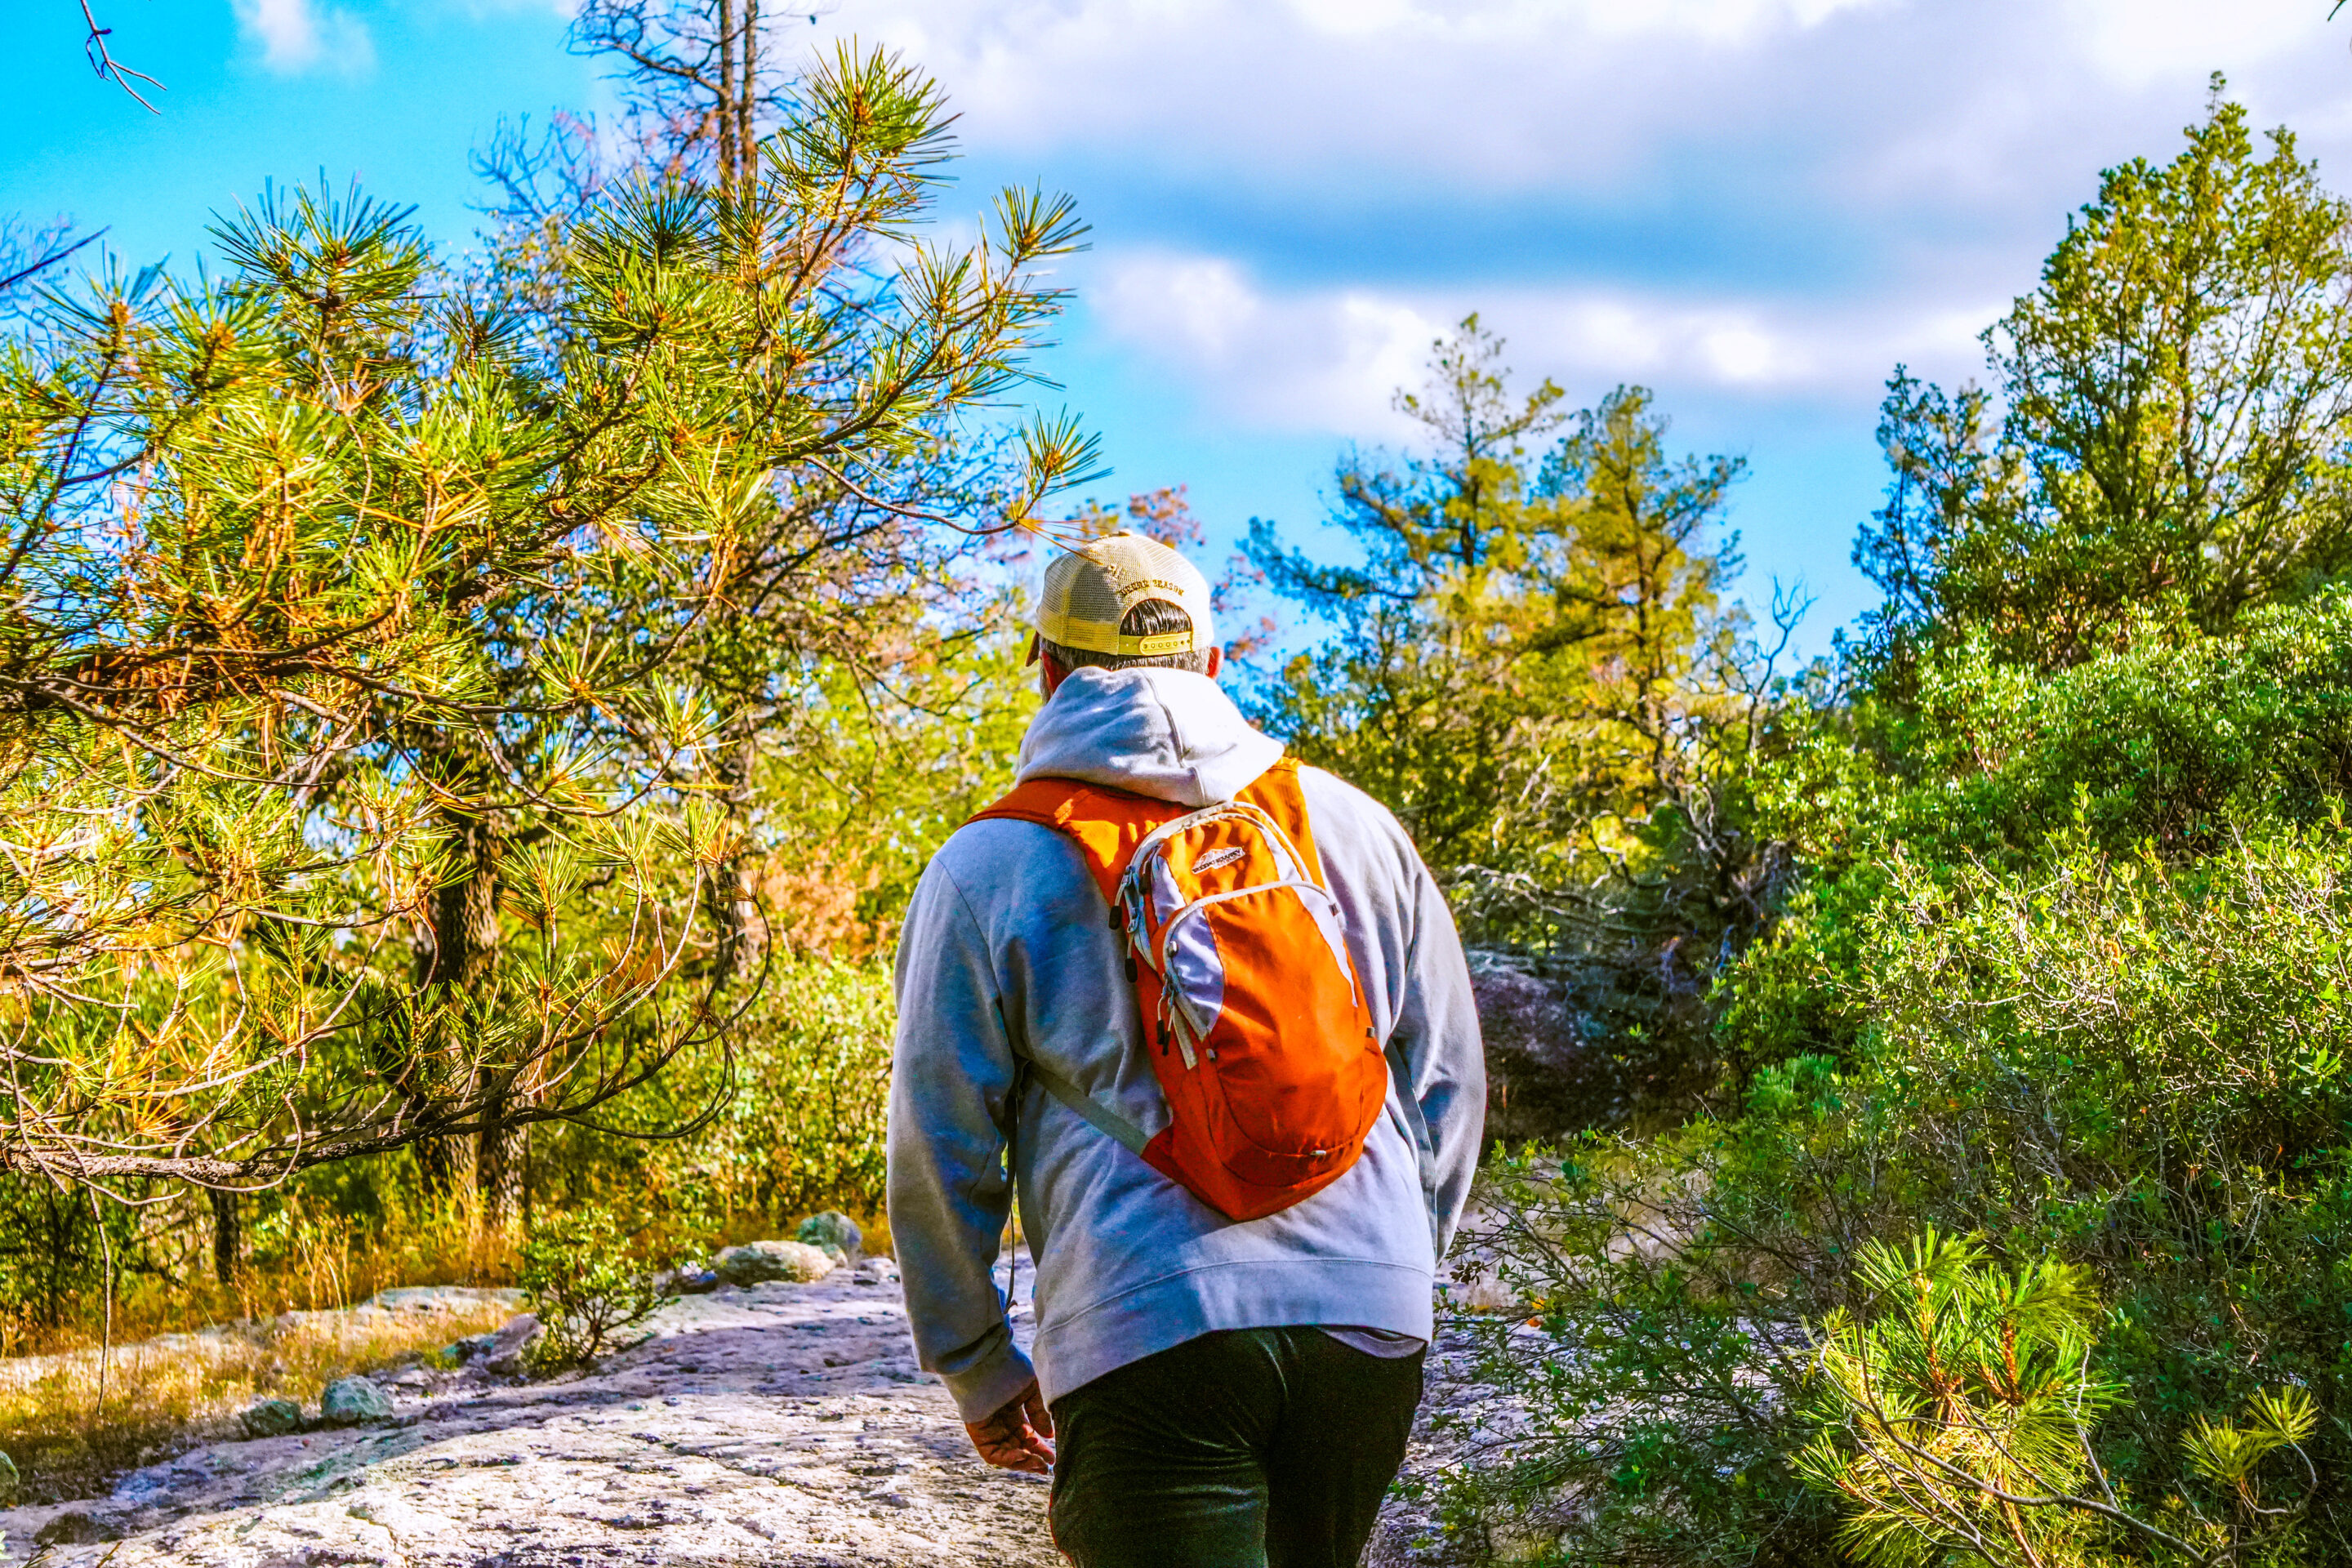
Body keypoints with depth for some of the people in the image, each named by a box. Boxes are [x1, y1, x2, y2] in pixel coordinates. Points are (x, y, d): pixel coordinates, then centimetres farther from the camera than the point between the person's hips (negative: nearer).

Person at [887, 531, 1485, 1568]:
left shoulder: (990, 866, 5)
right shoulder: (1353, 825, 14)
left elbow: (940, 1145, 6)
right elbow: (1447, 1085, 18)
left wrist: (978, 1370, 16)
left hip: (1148, 1330, -4)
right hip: (1367, 1327, 4)